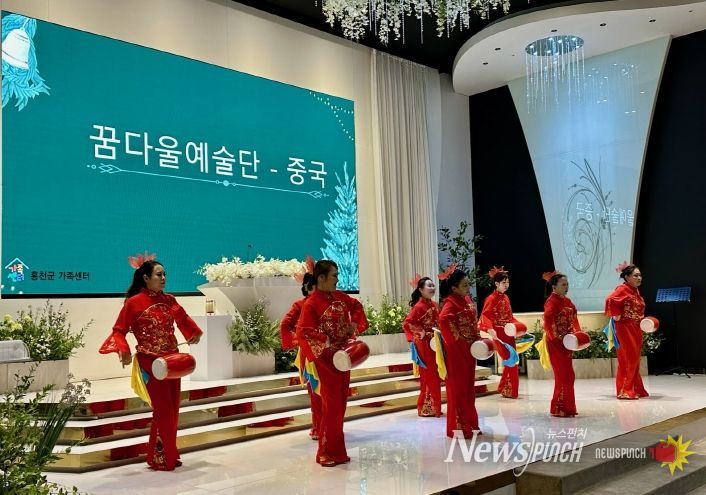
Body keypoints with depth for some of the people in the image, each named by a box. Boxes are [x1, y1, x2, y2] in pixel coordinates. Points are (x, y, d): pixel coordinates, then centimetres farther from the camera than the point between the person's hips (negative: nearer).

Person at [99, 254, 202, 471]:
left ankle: (170, 455, 23)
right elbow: (119, 330, -9)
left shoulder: (169, 300, 7)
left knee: (173, 409, 10)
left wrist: (195, 333, 15)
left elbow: (183, 319, 25)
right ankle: (160, 459, 10)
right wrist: (124, 350, -23)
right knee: (163, 410, -4)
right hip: (151, 362, -6)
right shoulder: (134, 302, -9)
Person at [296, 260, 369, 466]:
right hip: (326, 358, -7)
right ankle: (326, 452, 7)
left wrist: (354, 323, 6)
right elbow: (303, 331, -19)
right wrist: (327, 342, -24)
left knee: (341, 401, 11)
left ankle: (337, 450, 21)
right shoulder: (312, 304, -15)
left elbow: (356, 306, 23)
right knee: (332, 403, -5)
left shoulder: (339, 296, 6)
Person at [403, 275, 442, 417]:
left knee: (435, 376, 11)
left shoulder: (434, 305, 10)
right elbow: (407, 324, -19)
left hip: (435, 343, 8)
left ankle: (434, 407, 20)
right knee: (428, 375, -3)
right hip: (425, 345, -8)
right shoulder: (419, 306, -14)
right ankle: (426, 408, 5)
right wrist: (422, 332, -19)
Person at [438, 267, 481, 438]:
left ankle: (470, 424, 25)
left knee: (469, 387, 15)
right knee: (457, 388, -1)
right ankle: (458, 427, 7)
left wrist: (477, 338, 8)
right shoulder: (451, 302, -17)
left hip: (469, 349, 9)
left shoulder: (468, 299, 11)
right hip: (457, 350, -9)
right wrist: (456, 338, -25)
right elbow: (444, 320, -35)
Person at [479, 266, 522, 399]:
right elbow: (485, 316, -20)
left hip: (509, 333, 8)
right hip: (499, 333, -8)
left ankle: (509, 389, 21)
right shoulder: (492, 299, -11)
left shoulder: (505, 297, 14)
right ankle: (506, 389, 2)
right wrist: (490, 329, -34)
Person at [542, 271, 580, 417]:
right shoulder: (552, 301, -14)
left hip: (567, 342, 8)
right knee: (564, 375, -6)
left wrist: (577, 333, 5)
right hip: (556, 343, -8)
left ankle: (566, 407, 22)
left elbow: (573, 319, 18)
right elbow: (548, 321, -27)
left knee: (567, 376, 13)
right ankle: (559, 409, 2)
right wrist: (556, 337, -25)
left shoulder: (567, 301, 12)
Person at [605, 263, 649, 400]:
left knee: (635, 359, 13)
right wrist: (616, 315, -22)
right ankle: (625, 391, 1)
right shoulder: (622, 289, -14)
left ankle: (636, 389, 21)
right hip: (625, 328, -9)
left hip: (636, 329, 9)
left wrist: (642, 320, 13)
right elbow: (610, 300, -31)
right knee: (627, 359, -5)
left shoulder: (635, 290, 13)